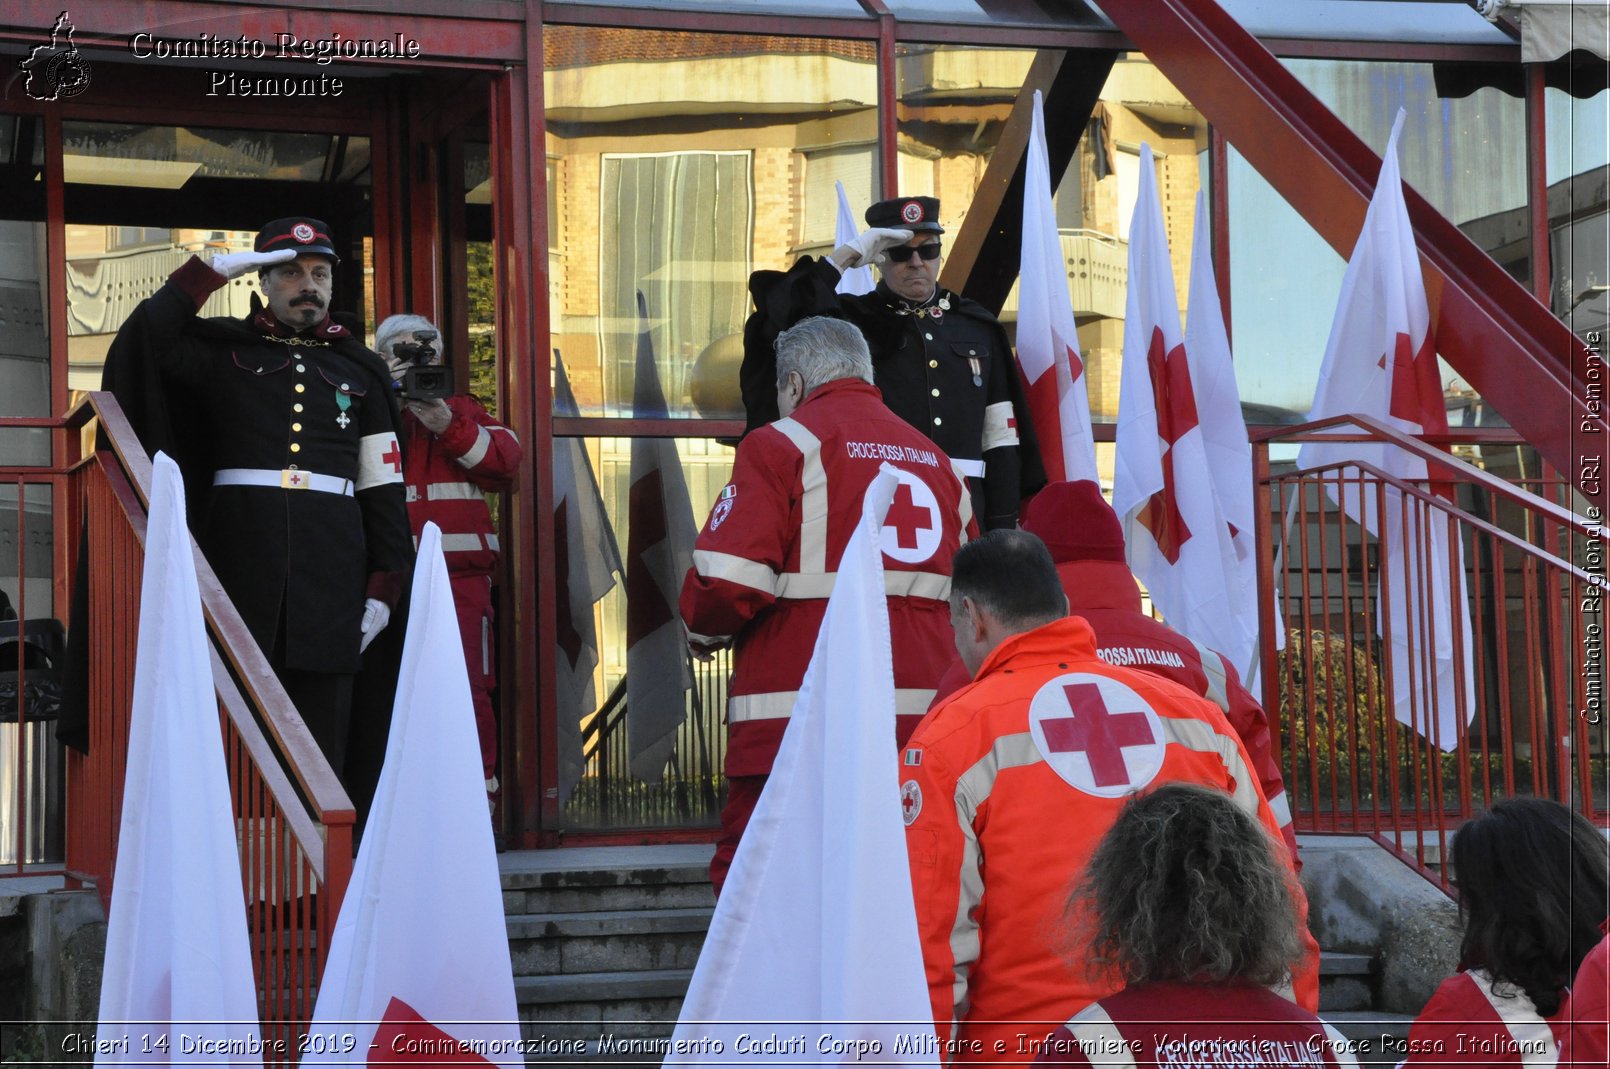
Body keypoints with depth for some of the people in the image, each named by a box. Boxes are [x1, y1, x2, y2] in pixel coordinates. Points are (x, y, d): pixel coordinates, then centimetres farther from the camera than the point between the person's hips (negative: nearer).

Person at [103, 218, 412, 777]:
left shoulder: (361, 370, 15)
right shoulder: (224, 349, 12)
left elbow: (384, 487, 11)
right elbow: (142, 341, -6)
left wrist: (384, 584, 2)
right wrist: (212, 271, -3)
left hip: (332, 564, 1)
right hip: (241, 554, -1)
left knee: (322, 715, -1)